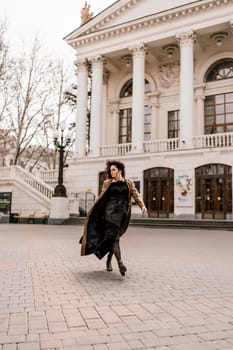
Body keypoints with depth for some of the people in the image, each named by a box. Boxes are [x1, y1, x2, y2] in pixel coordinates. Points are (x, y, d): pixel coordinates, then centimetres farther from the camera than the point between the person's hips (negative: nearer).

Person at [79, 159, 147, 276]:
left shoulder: (128, 183, 11)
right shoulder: (107, 183, 10)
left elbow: (136, 195, 2)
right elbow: (101, 199, 13)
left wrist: (143, 206, -13)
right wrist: (93, 212, 10)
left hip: (122, 212, 1)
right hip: (110, 211, -1)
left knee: (115, 237, 5)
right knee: (113, 236, -16)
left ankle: (109, 260, 26)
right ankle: (120, 263, -23)